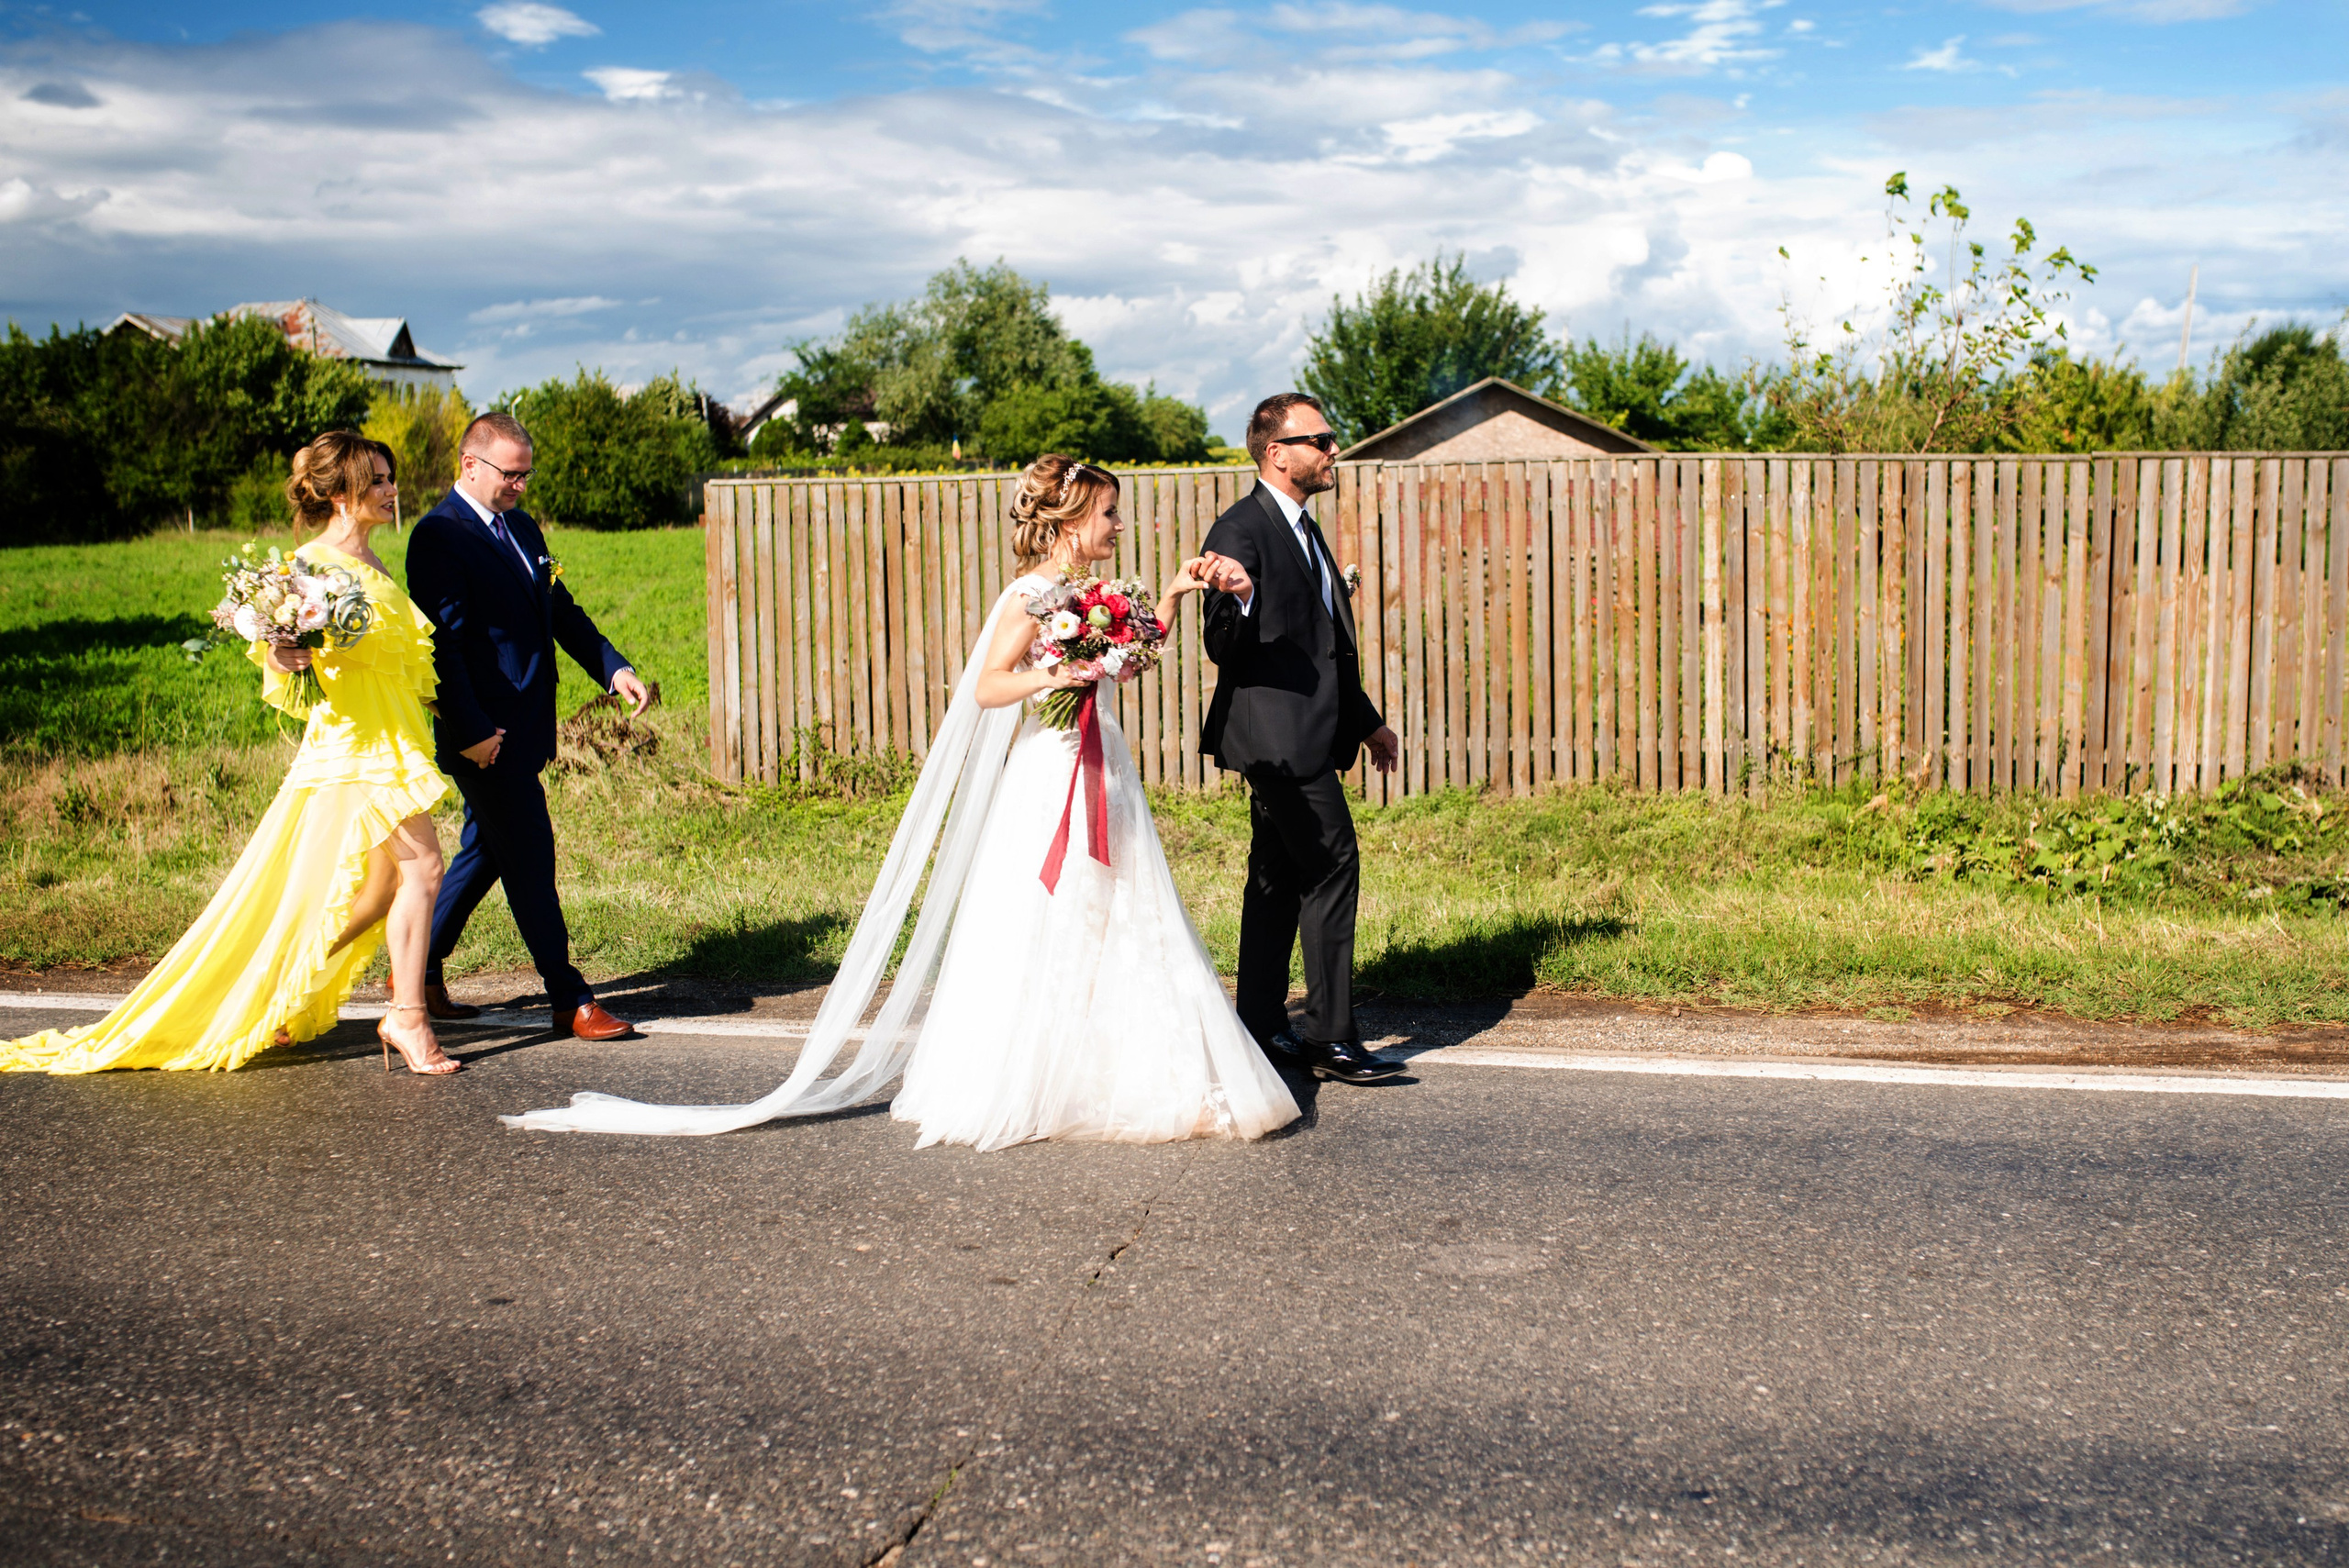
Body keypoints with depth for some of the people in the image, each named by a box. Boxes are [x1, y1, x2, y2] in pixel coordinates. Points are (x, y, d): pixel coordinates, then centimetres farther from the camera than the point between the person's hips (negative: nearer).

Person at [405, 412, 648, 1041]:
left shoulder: (523, 528, 14)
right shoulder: (438, 537, -14)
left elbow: (562, 611, 19)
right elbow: (442, 642, -19)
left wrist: (614, 667, 5)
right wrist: (469, 730, -22)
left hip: (524, 725, 9)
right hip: (483, 734, -9)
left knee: (486, 850, 17)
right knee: (530, 860, -3)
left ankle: (420, 971, 31)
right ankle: (570, 1002, 4)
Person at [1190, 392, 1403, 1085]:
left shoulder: (1304, 531, 18)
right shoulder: (1240, 530, -12)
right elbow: (1224, 649, -17)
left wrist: (1366, 720, 29)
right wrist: (1237, 596, -38)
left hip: (1304, 734, 10)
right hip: (1279, 733, -10)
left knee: (1281, 874, 13)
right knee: (1332, 867, -10)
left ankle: (1261, 1026, 20)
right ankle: (1331, 1037, -4)